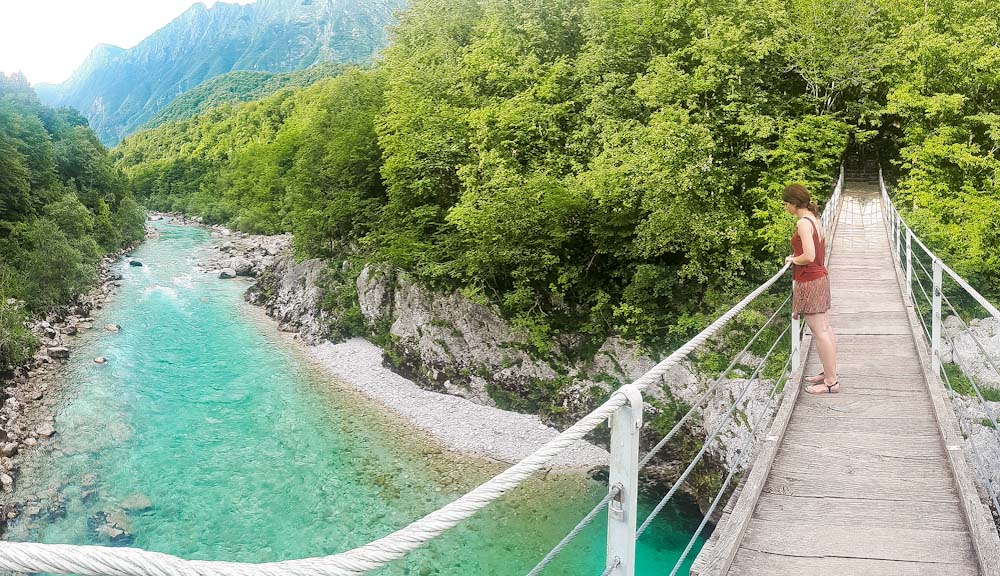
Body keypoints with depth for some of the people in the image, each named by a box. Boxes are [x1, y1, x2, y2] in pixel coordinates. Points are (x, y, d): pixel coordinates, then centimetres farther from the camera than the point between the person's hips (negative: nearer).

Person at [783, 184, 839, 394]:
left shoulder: (803, 223, -18)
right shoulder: (814, 219, 11)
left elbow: (808, 256, -25)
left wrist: (792, 259, -7)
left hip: (809, 282, -10)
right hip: (821, 276, 10)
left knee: (819, 331, -5)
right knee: (825, 327, 16)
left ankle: (831, 382, 1)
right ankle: (830, 372, 26)